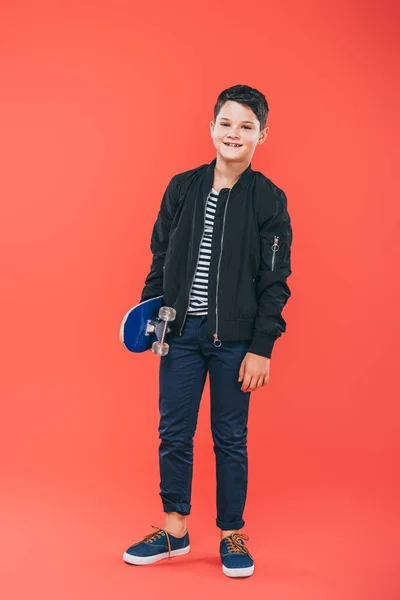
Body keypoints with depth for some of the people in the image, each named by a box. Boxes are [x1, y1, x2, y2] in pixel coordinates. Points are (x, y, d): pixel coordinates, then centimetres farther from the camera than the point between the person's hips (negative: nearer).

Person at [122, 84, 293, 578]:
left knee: (231, 438, 8)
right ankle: (174, 528, 26)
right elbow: (160, 259, 11)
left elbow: (274, 282, -4)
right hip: (181, 332, 3)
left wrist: (261, 348, -8)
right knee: (174, 434, 9)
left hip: (234, 338, -2)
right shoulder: (182, 188, 4)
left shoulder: (269, 199, -3)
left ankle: (232, 534, 24)